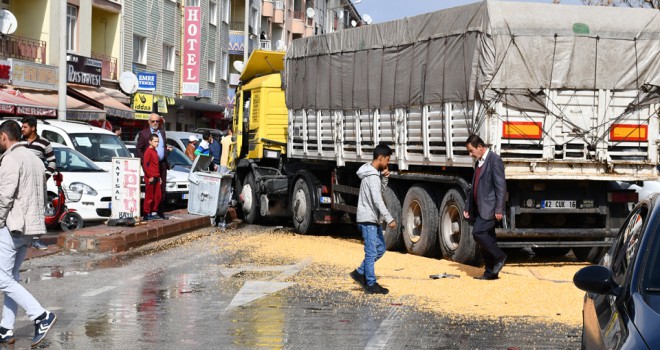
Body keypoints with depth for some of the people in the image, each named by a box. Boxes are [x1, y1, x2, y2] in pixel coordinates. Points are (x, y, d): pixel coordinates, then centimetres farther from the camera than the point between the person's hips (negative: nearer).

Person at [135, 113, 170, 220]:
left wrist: (168, 149, 7)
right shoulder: (143, 133, -1)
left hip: (162, 164, 5)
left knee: (162, 190, 7)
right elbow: (138, 149, -4)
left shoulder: (162, 132, 17)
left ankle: (160, 212, 13)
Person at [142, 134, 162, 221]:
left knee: (157, 196, 11)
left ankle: (154, 212, 20)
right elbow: (145, 165, -18)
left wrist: (159, 176, 18)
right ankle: (147, 214, 0)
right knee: (149, 197, -5)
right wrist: (150, 176, -18)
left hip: (156, 178, 9)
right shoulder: (148, 151, -12)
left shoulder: (155, 151, 17)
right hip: (150, 178, -9)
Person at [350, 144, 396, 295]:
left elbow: (379, 191, 23)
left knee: (380, 248, 15)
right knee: (371, 252, -4)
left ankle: (360, 273, 20)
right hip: (368, 219, -10)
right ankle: (371, 284, 2)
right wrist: (389, 219, -27)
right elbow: (377, 200, -25)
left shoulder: (373, 173, 12)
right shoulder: (373, 177, -18)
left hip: (373, 219, 10)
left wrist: (383, 176, 5)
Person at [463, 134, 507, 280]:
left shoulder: (495, 160, -11)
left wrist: (499, 209, -21)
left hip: (490, 208, -9)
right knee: (485, 237, 8)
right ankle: (490, 272, 12)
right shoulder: (479, 163, 17)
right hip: (480, 208, 9)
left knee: (478, 232, -19)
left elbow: (501, 186, -16)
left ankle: (499, 257, -4)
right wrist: (468, 207, 20)